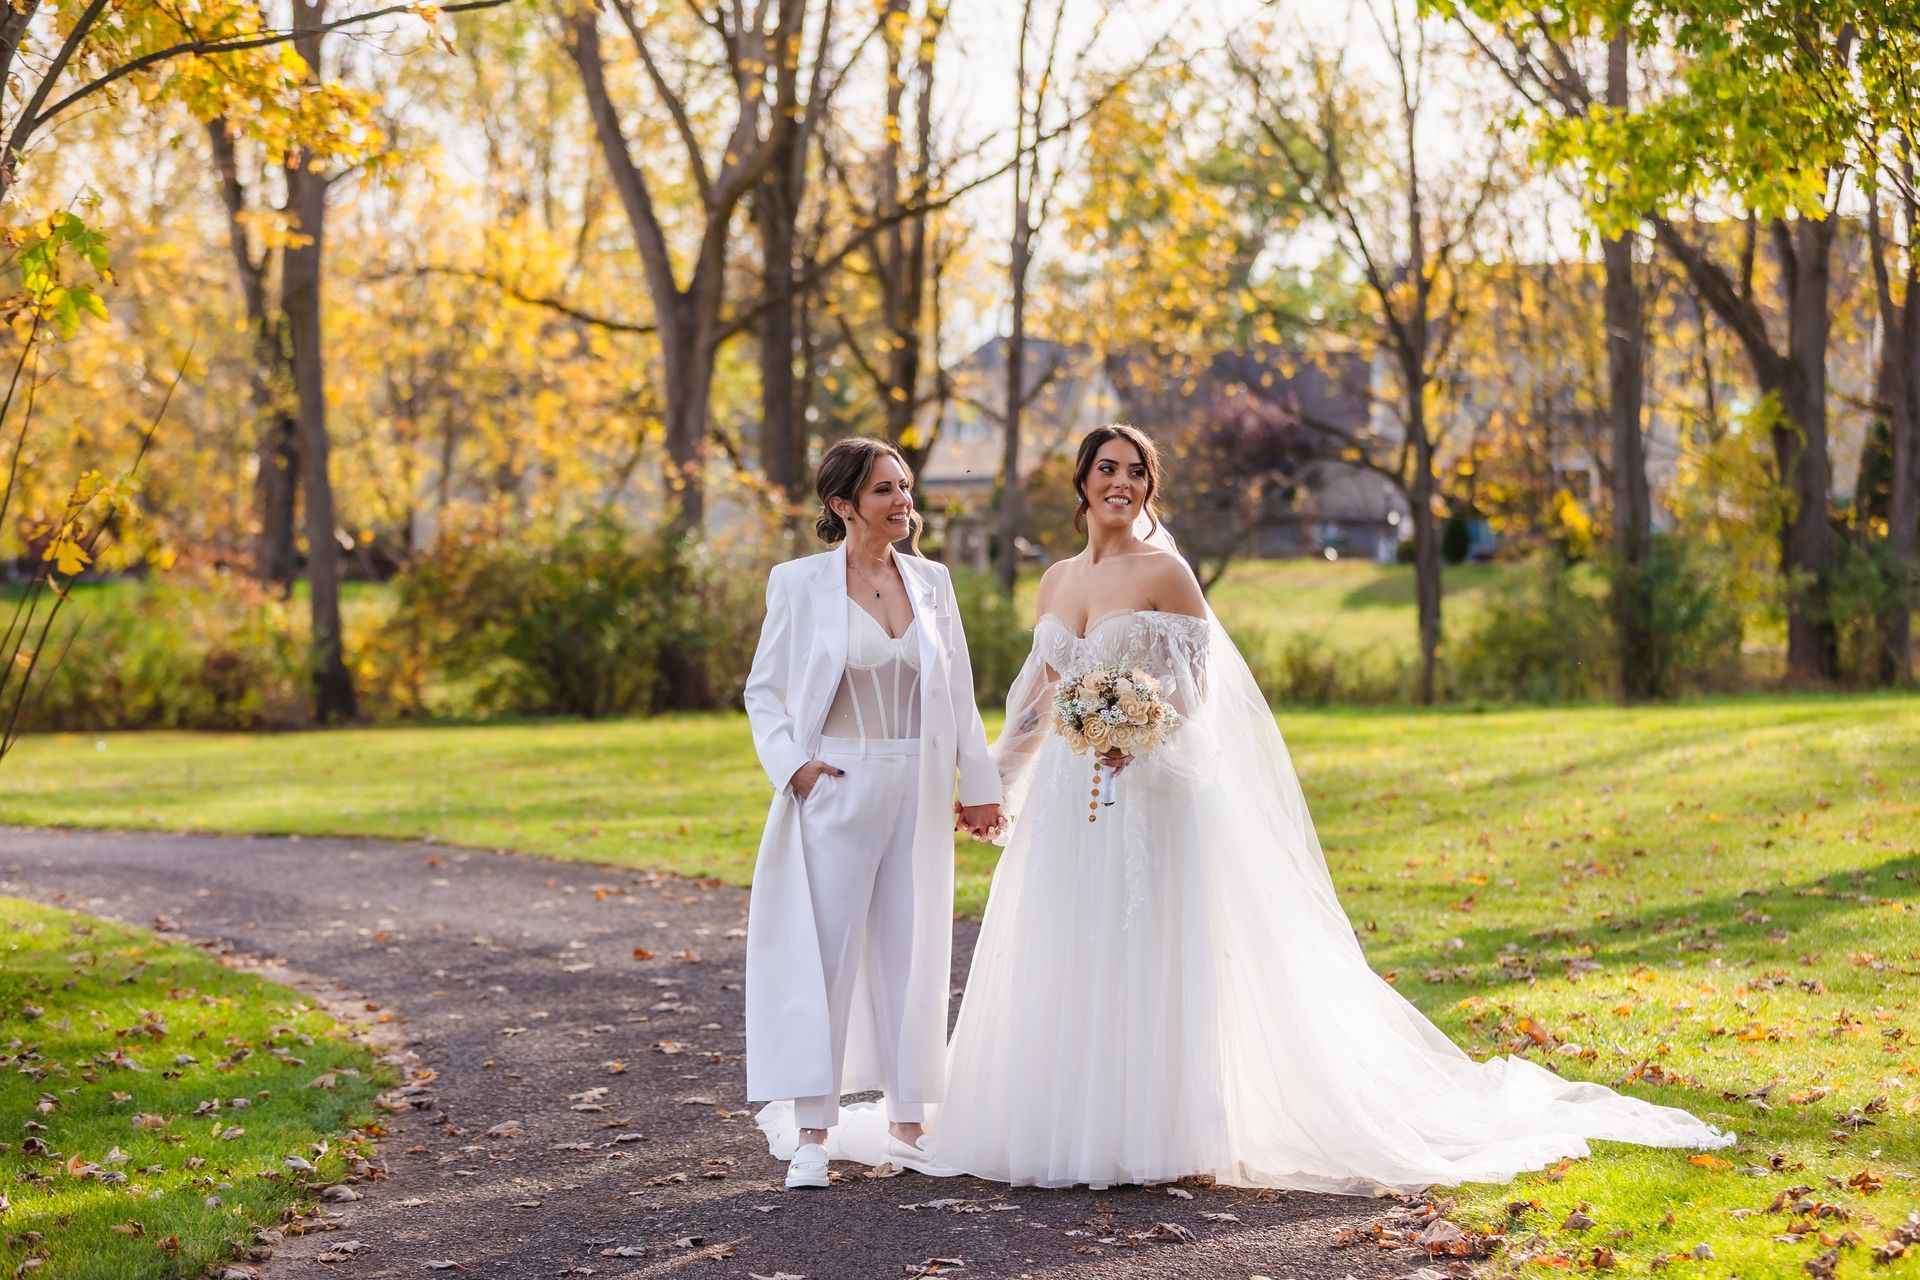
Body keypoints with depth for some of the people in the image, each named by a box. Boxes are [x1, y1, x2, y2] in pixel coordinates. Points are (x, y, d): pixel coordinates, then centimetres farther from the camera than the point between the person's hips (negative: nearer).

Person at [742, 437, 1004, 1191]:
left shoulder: (931, 582, 7)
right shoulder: (801, 584, -3)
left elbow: (958, 693, 12)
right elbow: (764, 689, 1)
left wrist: (979, 784, 9)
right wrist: (790, 764, -12)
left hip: (918, 792, 4)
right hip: (838, 789, -4)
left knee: (914, 954, 7)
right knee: (825, 954, -3)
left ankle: (905, 1127, 16)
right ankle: (811, 1134, 3)